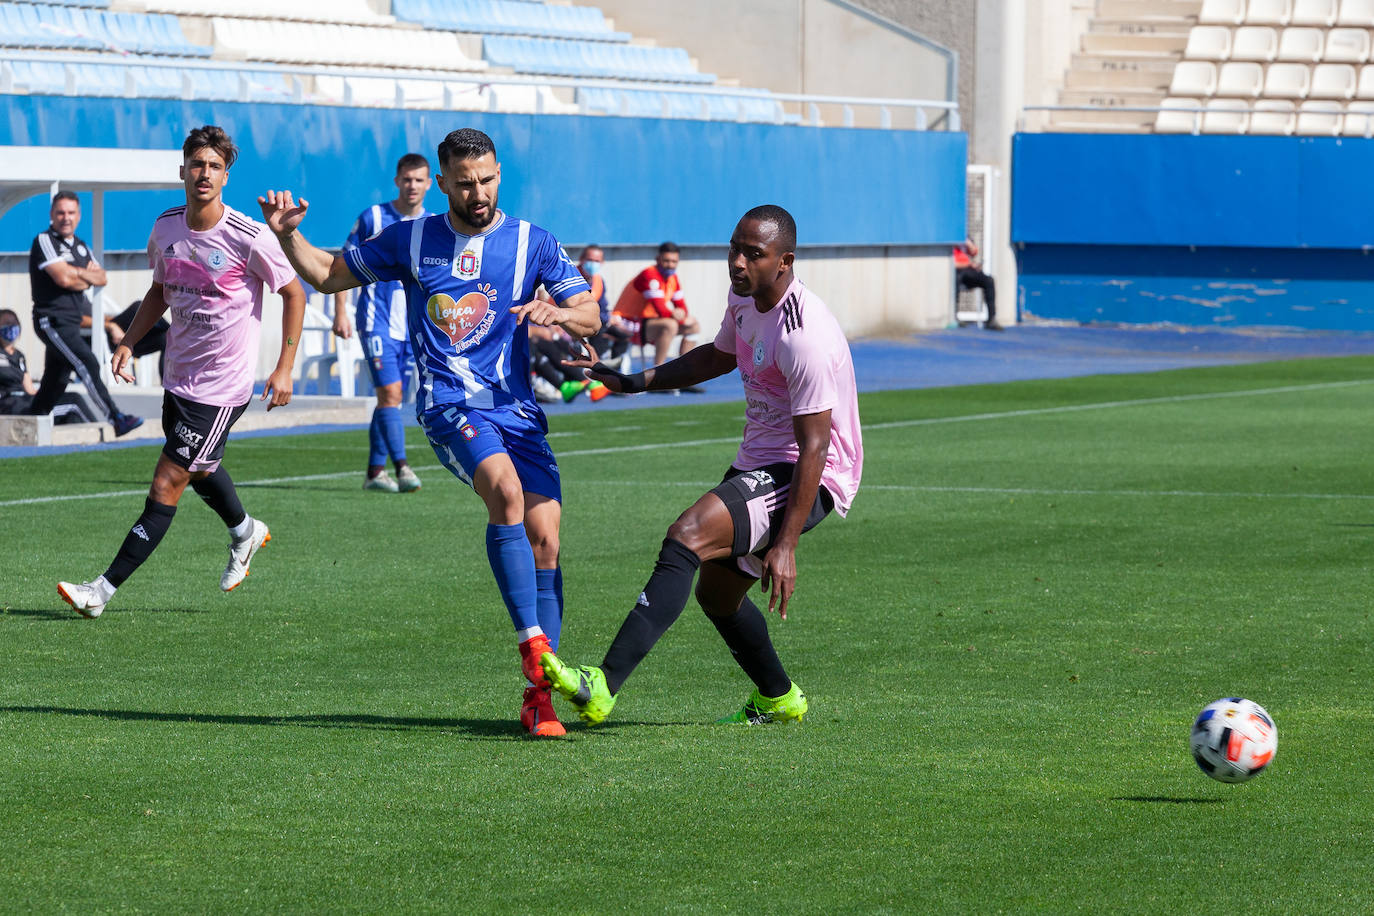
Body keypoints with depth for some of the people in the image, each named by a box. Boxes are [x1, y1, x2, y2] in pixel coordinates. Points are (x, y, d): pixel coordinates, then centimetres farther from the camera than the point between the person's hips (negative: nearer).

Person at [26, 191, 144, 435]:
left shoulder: (80, 245, 18)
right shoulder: (45, 241, -7)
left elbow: (101, 277, 9)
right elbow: (63, 278, -19)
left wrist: (79, 273, -10)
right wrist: (87, 279, 0)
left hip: (70, 323, 9)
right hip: (52, 321, -9)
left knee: (56, 380, 13)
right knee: (88, 365, -19)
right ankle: (117, 419, -25)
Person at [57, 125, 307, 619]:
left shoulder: (249, 237, -18)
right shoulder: (166, 227, -1)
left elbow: (294, 294, -7)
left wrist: (284, 369, -11)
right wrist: (128, 343, 5)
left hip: (222, 384, -7)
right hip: (178, 374, 7)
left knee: (166, 485, -9)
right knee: (199, 471, 27)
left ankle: (104, 589, -6)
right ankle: (245, 532, 56)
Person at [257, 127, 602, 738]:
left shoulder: (531, 243, 7)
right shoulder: (410, 241, 7)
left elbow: (590, 318, 5)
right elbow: (327, 276, 17)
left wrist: (557, 312, -17)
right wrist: (287, 234, 1)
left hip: (517, 406, 2)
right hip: (448, 402, -2)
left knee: (544, 541, -8)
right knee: (505, 489, -31)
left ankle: (538, 696, -1)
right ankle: (533, 645, -30)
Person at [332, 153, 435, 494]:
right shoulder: (373, 218, -2)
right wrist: (340, 312, -4)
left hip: (414, 329, 4)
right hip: (377, 322, -4)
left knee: (392, 399, 8)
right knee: (390, 393, -16)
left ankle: (375, 471, 16)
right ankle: (401, 467, -20)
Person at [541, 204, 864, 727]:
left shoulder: (804, 336, -25)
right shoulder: (744, 301, 4)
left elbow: (814, 445, -24)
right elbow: (718, 357, 27)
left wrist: (786, 545, -26)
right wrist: (631, 382, 21)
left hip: (805, 478, -10)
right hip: (758, 464, 10)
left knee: (686, 537, -28)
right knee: (716, 594, 21)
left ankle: (604, 687, -37)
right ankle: (778, 700, 46)